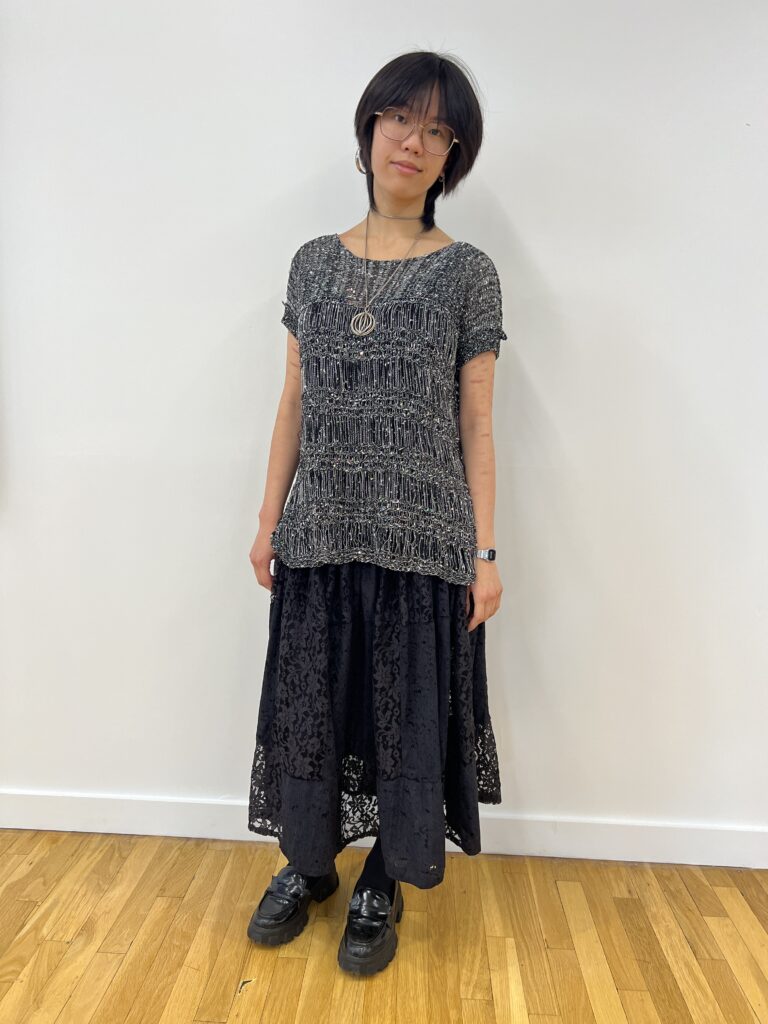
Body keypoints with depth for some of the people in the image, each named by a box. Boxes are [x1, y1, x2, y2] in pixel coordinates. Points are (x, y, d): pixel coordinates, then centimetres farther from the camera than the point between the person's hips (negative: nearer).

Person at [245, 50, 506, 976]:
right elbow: (294, 403, 9)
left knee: (407, 715, 8)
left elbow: (475, 426, -1)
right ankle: (310, 863, 37)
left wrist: (484, 553, -5)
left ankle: (381, 885, 33)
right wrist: (269, 518, 7)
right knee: (308, 705, 12)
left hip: (423, 539, -2)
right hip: (319, 532, 3)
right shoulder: (314, 262, 9)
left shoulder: (467, 272, 0)